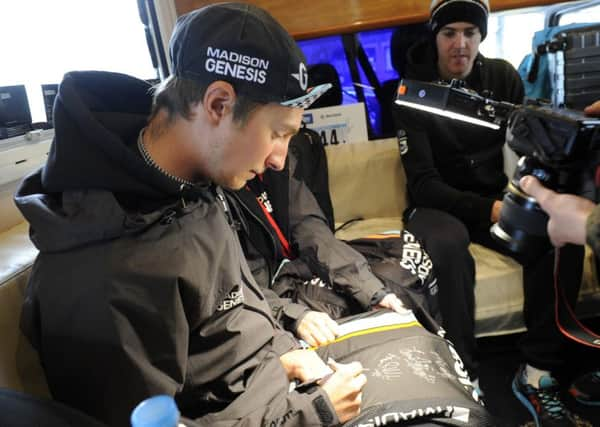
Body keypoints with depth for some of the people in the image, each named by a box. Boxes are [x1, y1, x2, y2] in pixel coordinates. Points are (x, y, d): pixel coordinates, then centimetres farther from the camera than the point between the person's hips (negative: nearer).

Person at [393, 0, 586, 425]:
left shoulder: (503, 77, 4)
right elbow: (423, 183, -16)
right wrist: (488, 210, -29)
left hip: (498, 199, 4)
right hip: (440, 204, -3)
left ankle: (538, 372, -15)